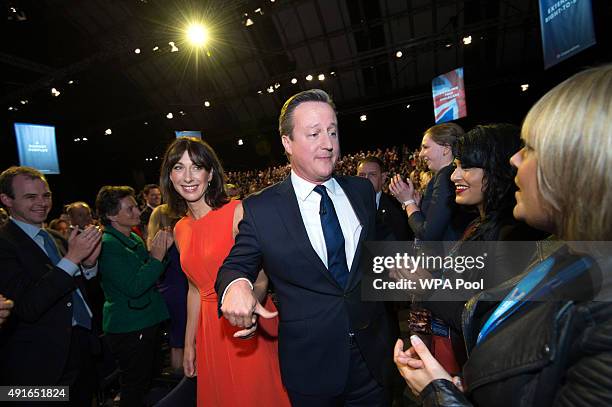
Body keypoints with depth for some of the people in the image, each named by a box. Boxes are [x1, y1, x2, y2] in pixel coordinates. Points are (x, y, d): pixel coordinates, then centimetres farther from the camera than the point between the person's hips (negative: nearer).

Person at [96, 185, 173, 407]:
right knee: (134, 386, 8)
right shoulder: (107, 245, -20)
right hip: (128, 328, -8)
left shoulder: (135, 239, 7)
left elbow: (149, 274, 12)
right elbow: (134, 287, -25)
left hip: (147, 321, 8)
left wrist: (163, 249, -3)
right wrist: (157, 257, -22)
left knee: (145, 380, 23)